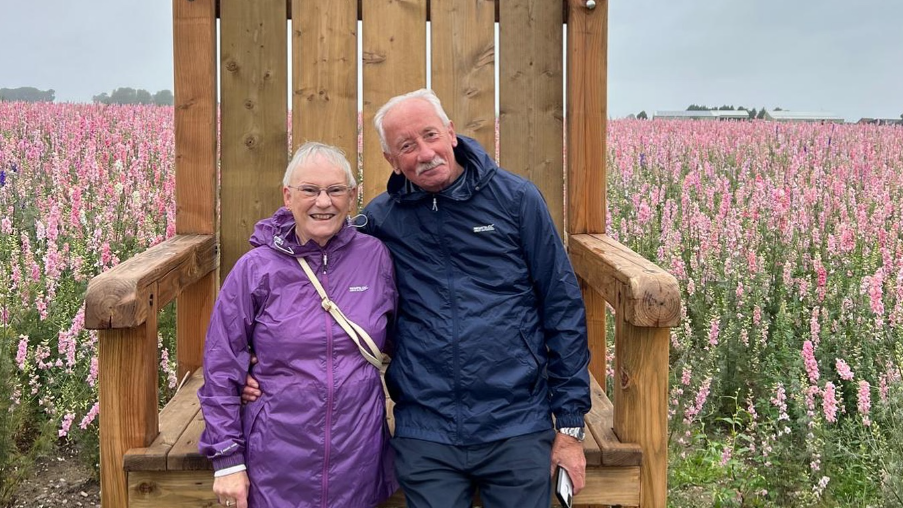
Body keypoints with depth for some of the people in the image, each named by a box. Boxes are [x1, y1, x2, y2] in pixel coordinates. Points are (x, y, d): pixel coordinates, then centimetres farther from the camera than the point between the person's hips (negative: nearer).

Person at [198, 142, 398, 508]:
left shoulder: (376, 258, -3)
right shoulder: (255, 268, -6)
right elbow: (221, 368, -2)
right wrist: (227, 459, -4)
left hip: (359, 463, 1)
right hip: (276, 467, -1)